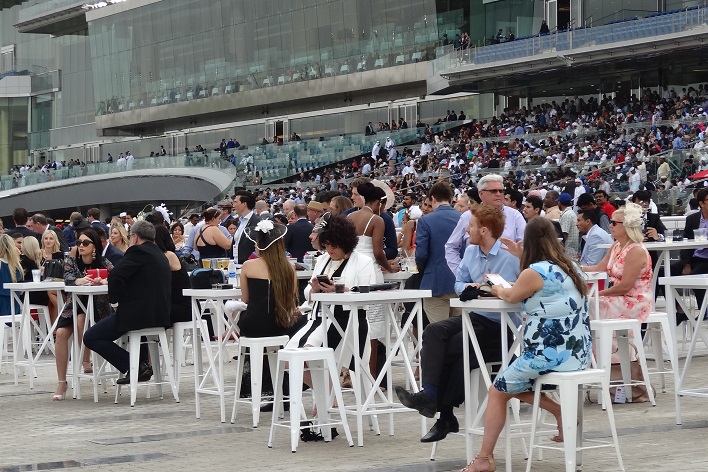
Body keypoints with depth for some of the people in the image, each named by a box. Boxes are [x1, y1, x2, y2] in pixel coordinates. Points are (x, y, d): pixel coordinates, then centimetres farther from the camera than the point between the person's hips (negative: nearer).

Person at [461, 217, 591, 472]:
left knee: (497, 391, 10)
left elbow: (512, 296, 5)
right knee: (516, 386, 26)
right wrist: (522, 256, 32)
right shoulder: (570, 267, 8)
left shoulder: (533, 272, -15)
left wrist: (498, 289, 27)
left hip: (549, 356, -8)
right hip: (577, 353, 8)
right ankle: (562, 411, 8)